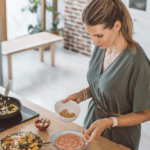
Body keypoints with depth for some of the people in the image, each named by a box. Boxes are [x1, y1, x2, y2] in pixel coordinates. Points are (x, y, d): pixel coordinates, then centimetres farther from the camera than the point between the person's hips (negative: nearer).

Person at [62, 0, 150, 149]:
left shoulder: (137, 62, -29)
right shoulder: (100, 47, -7)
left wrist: (109, 122, -29)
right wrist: (82, 94, -9)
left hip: (119, 136, -6)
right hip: (93, 120, 6)